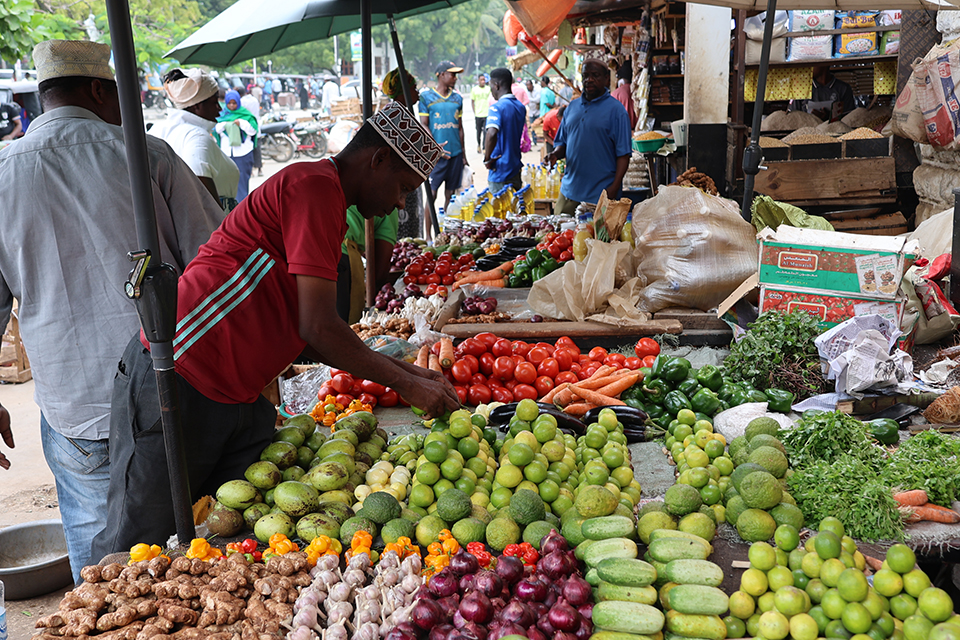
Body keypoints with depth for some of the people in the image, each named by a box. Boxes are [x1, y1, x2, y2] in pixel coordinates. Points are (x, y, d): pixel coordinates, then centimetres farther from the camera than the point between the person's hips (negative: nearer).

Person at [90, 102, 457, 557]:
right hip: (174, 380, -10)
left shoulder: (322, 195, 18)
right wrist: (405, 384, -10)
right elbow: (317, 329, -19)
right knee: (137, 546, 4)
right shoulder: (315, 185, -14)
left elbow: (308, 337, 16)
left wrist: (407, 371, 12)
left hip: (237, 396, 10)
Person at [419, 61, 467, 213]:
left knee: (450, 195, 8)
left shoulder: (457, 98, 13)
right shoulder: (426, 97, 0)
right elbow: (424, 125, -4)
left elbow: (460, 127, 16)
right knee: (432, 195, -5)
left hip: (455, 153, 4)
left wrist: (463, 154, 14)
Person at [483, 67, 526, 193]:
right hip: (516, 168, 8)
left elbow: (492, 134, -35)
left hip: (500, 171, -8)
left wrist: (487, 159, -23)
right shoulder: (521, 107, 9)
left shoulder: (497, 107, -19)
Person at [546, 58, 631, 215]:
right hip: (569, 191, 5)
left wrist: (614, 188, -16)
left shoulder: (616, 109, -3)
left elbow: (623, 153, -7)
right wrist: (556, 153, -4)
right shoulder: (572, 107, 13)